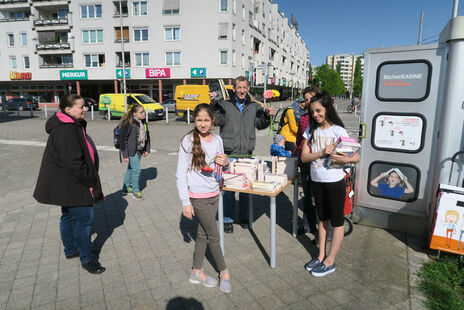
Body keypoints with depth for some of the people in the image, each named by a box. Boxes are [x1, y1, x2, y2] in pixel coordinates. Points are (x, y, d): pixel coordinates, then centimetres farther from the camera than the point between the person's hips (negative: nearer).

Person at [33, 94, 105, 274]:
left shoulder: (73, 126, 11)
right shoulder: (65, 131, -24)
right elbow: (73, 162, -28)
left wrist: (90, 179, 18)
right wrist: (90, 181, -19)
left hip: (69, 184, 11)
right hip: (70, 184, -11)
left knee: (69, 216, 22)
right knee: (85, 218, -4)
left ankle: (71, 249, 39)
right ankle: (87, 259, 9)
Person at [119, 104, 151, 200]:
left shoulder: (143, 123, 6)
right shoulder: (128, 123, -18)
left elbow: (147, 136, 18)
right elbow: (123, 139, -17)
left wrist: (147, 149, 11)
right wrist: (125, 155, -18)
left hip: (139, 151, 7)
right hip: (131, 151, -7)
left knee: (131, 169, 17)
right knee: (136, 169, -6)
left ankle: (126, 189, 32)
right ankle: (136, 191, 12)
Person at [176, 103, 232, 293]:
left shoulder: (217, 140, 2)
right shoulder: (188, 141, -14)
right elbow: (181, 173, -12)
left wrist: (225, 162, -9)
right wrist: (185, 202, -14)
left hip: (214, 194, 5)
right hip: (198, 197, -5)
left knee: (203, 235, 16)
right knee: (214, 236, 5)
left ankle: (196, 272, 33)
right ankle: (224, 271, 26)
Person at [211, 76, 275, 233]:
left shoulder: (254, 106, 11)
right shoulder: (225, 104, 0)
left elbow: (260, 125, 11)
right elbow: (219, 120, -13)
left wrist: (266, 115, -7)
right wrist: (214, 105, -27)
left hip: (247, 154, 3)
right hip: (229, 154, -3)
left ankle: (243, 217, 29)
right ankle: (227, 219, 16)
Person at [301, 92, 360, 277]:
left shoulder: (338, 130, -11)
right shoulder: (311, 130, 1)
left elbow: (357, 157, -9)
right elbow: (304, 157, -5)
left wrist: (345, 159, -30)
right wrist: (322, 153, -20)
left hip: (335, 182, -5)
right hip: (317, 180, 5)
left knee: (336, 222, 7)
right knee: (322, 218, 18)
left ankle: (330, 262, 20)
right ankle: (321, 256, 31)